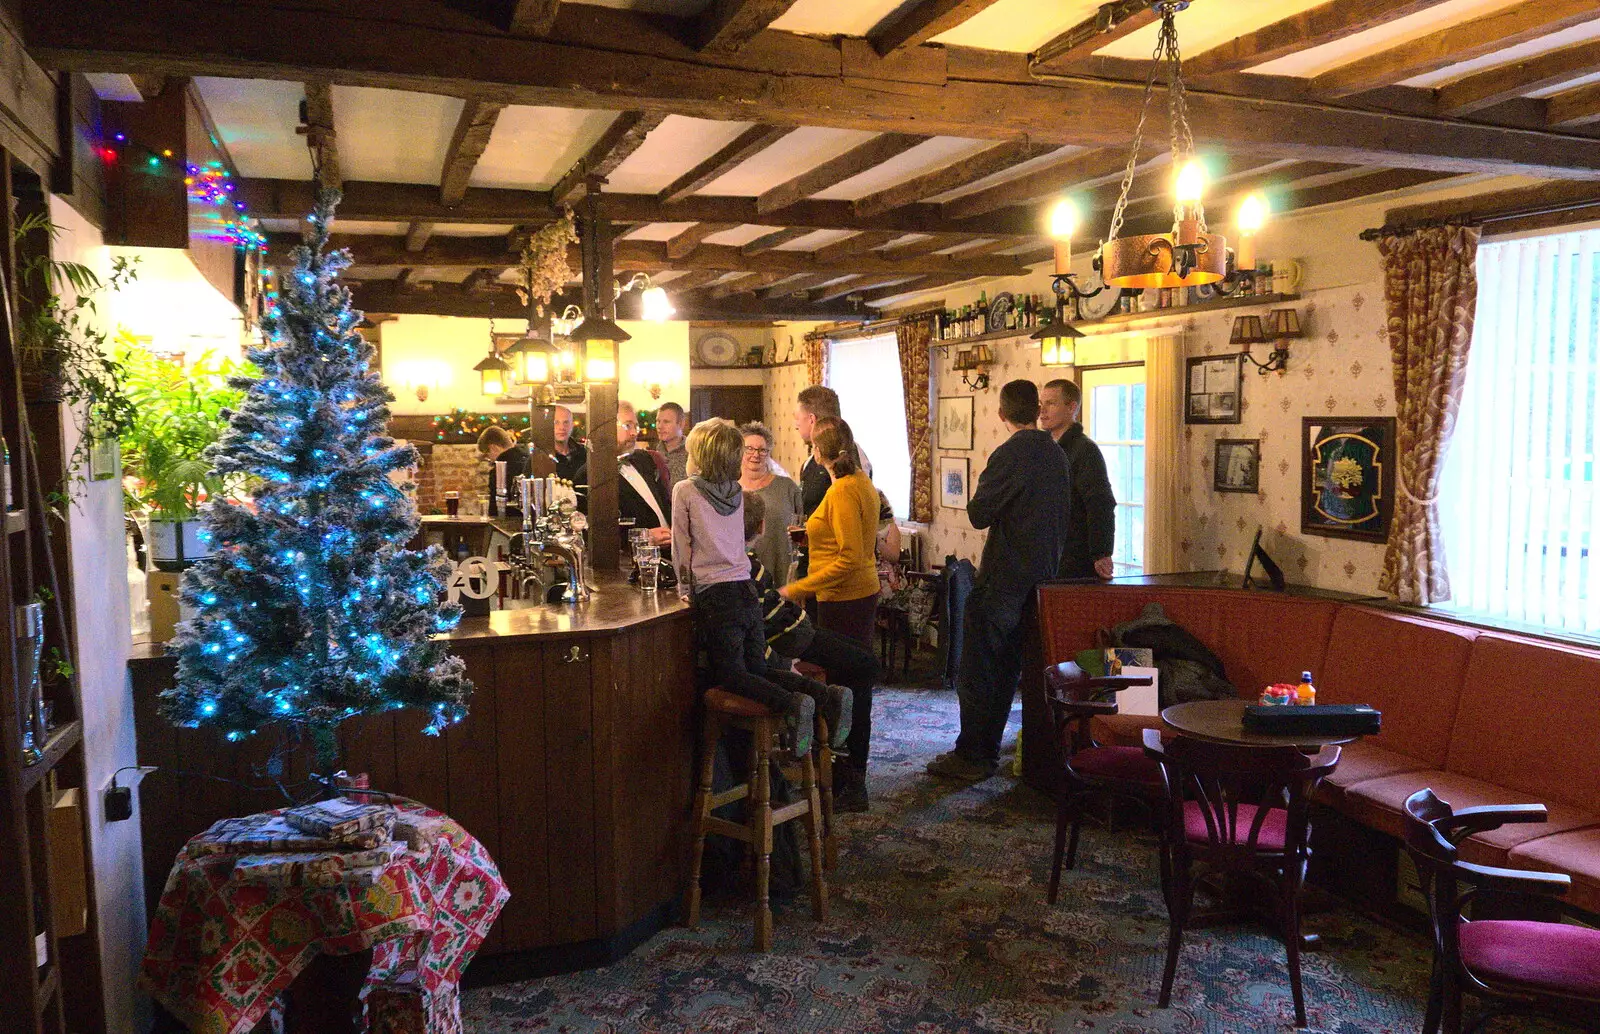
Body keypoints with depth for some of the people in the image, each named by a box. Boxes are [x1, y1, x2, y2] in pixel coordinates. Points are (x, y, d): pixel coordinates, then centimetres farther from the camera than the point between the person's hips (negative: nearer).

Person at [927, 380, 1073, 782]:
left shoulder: (1010, 455, -17)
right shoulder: (1057, 454, 7)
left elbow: (978, 515, -14)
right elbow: (1057, 511, 13)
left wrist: (982, 485, 2)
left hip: (1003, 578, -8)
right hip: (1040, 573, 8)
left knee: (977, 669, 0)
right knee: (1007, 668, 15)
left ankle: (972, 756, 5)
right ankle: (986, 750, 23)